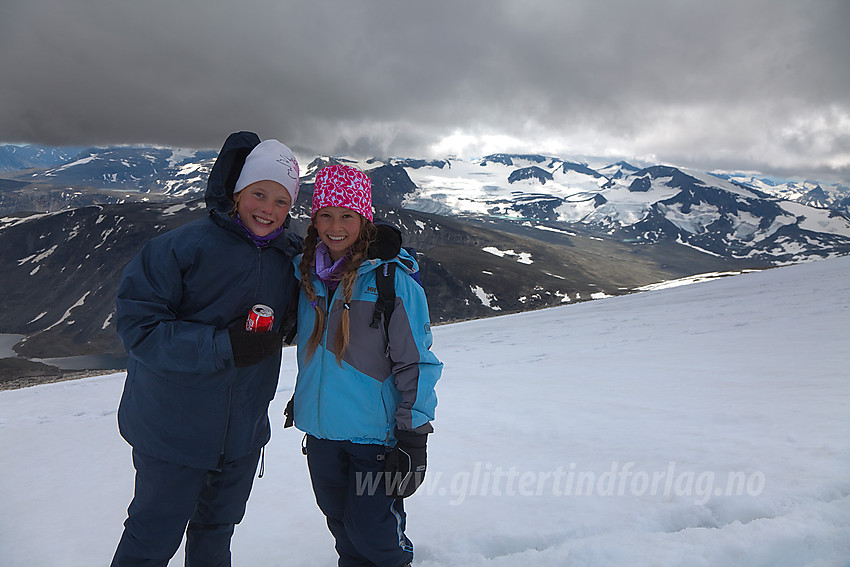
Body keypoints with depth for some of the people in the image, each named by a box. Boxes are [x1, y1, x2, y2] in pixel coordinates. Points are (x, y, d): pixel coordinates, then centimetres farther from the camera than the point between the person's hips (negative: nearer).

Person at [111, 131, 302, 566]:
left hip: (244, 430, 5)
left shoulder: (290, 257, 0)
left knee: (217, 529, 24)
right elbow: (137, 324, -21)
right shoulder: (184, 246, -18)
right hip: (173, 429, -5)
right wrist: (224, 347, -29)